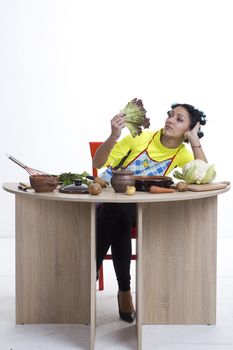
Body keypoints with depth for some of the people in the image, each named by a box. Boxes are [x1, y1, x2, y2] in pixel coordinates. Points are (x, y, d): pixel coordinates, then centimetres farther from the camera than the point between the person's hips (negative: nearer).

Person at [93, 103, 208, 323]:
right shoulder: (141, 137, -8)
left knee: (121, 215, -33)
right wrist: (113, 137, -27)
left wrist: (194, 139, -20)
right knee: (117, 212, -35)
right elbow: (98, 164, -9)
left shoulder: (182, 154, -1)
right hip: (109, 196, -1)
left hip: (138, 209, 1)